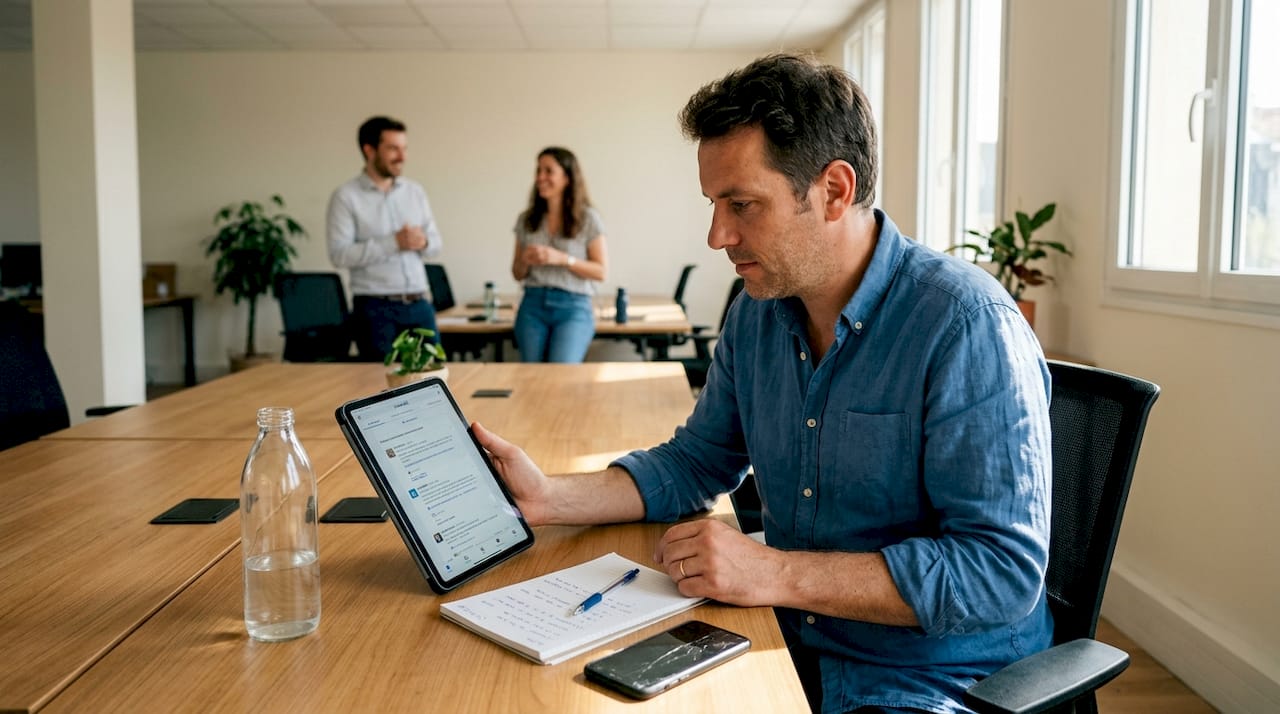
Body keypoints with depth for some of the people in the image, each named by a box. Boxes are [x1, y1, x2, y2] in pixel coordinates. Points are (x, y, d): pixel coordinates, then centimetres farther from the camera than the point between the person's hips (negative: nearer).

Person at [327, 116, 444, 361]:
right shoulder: (346, 196, -4)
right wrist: (393, 242, -20)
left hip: (419, 304, 5)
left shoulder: (415, 191, 10)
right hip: (375, 308, -4)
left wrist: (423, 242, -11)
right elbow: (340, 255, -14)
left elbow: (437, 243, 13)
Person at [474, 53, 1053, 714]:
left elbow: (1006, 569, -24)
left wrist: (776, 574, -26)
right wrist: (549, 497, -1)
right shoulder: (757, 314, 2)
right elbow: (696, 462, 14)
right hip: (791, 644, 6)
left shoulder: (967, 325, -21)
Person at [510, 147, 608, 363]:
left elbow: (601, 271, -3)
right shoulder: (526, 220, 10)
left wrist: (563, 259, -15)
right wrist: (525, 260, -7)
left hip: (573, 306, -4)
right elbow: (517, 274, 15)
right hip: (533, 305, 4)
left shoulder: (588, 219, 0)